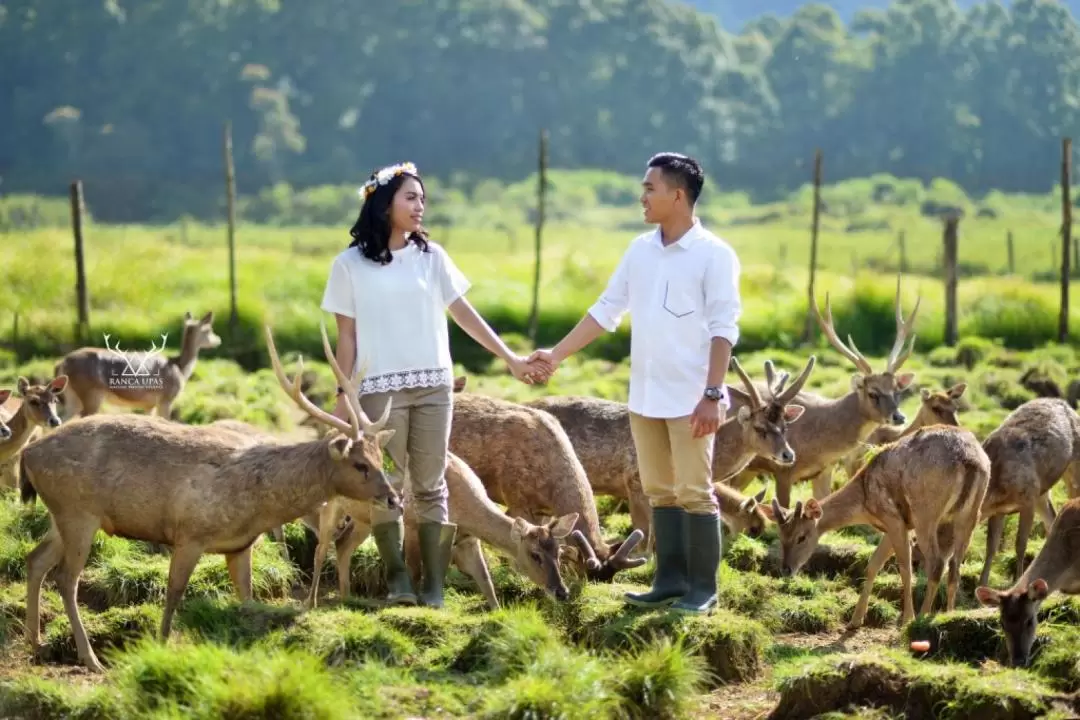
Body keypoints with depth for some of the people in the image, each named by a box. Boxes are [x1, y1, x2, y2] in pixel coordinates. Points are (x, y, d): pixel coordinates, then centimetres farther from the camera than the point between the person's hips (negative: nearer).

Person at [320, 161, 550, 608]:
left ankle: (434, 584, 3)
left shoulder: (431, 256, 6)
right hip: (381, 388, -2)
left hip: (434, 386, 2)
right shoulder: (350, 264, 0)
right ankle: (397, 580, 3)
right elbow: (346, 336, 2)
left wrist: (511, 359, 5)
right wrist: (342, 395, -2)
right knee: (385, 486, -4)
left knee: (430, 486, 2)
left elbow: (464, 314, 8)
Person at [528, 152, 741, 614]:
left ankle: (702, 588, 2)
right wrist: (558, 354, 8)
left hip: (690, 399, -7)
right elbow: (606, 311, 14)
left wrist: (712, 395, -20)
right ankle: (670, 581, 17)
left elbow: (723, 329, -13)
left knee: (694, 493, -4)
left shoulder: (713, 255, -10)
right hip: (645, 397, 7)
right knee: (660, 492, 10)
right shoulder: (640, 250, 9)